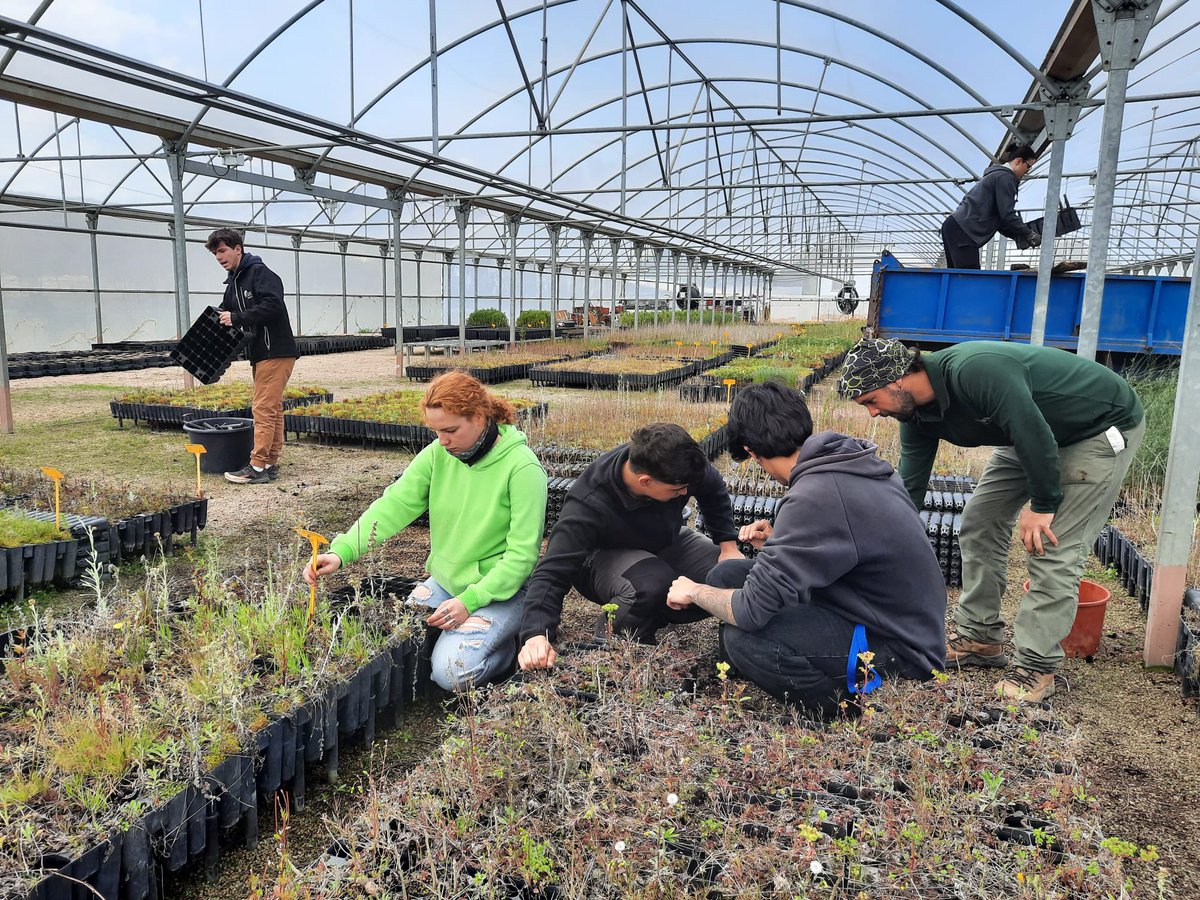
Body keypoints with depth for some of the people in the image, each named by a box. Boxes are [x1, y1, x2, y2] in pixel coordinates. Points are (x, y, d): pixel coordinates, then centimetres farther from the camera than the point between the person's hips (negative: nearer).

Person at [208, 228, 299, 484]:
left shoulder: (259, 272, -10)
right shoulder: (233, 283, 19)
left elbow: (273, 305, -24)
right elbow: (224, 314, 24)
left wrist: (237, 318, -21)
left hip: (276, 352, -9)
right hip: (259, 354, 9)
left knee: (264, 409, -9)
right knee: (272, 409, 11)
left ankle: (258, 467, -6)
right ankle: (270, 464, 16)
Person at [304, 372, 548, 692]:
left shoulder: (523, 467, -20)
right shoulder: (438, 454, -4)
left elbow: (523, 554, -19)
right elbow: (395, 505, -11)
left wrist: (469, 601, -24)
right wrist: (341, 551, -25)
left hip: (501, 589, -6)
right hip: (444, 581, 6)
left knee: (453, 672, -25)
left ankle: (509, 643, 5)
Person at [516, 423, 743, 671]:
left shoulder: (677, 463, -24)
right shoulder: (588, 506, -37)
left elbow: (714, 489, 0)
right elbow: (552, 574, -38)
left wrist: (728, 546, -3)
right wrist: (537, 635, -52)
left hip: (666, 544, 6)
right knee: (653, 584, -40)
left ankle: (654, 617, 0)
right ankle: (611, 636, -10)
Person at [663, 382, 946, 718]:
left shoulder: (813, 498, -28)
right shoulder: (850, 458, 0)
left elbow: (750, 610, -26)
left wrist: (694, 592, -6)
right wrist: (778, 544, 5)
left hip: (900, 650, -9)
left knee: (744, 638, -27)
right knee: (726, 576, 1)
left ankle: (853, 708, -5)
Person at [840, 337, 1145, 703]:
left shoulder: (974, 371, -36)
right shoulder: (917, 416, -9)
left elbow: (1036, 435, -32)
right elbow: (909, 489, -3)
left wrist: (1042, 505, -19)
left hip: (1105, 425, -8)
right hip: (1033, 432, 8)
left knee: (1053, 548, -13)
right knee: (979, 523, 5)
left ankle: (1036, 667, -3)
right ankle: (979, 638, 17)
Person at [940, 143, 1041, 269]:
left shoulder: (997, 174, 27)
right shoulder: (1005, 177, -5)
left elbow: (998, 218, 27)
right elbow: (1007, 215, -11)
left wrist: (1017, 236, 17)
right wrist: (1029, 234, 0)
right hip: (962, 231, -10)